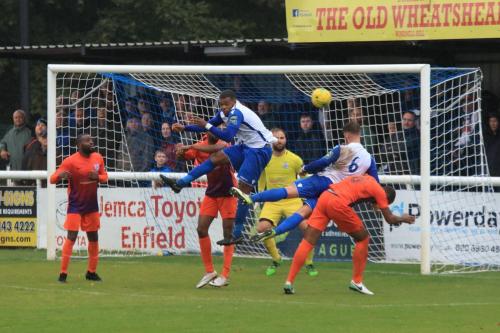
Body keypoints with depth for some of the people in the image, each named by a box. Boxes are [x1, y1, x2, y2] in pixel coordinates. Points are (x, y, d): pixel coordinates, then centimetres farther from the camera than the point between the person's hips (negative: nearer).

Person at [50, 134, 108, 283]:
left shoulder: (98, 158, 2)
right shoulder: (71, 161, -15)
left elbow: (105, 176, 12)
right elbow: (53, 178, -16)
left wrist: (97, 177, -12)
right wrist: (60, 175, -40)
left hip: (92, 205, 6)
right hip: (75, 205, -6)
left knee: (94, 238, 11)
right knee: (71, 237, -12)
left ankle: (91, 272, 25)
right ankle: (63, 273, -7)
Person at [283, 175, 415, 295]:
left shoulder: (365, 178, 29)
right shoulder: (379, 191, 10)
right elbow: (390, 219, 12)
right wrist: (403, 218, 31)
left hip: (324, 196, 7)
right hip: (338, 203, -7)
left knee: (307, 241, 3)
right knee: (363, 238, 13)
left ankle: (289, 282, -8)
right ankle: (357, 282, 15)